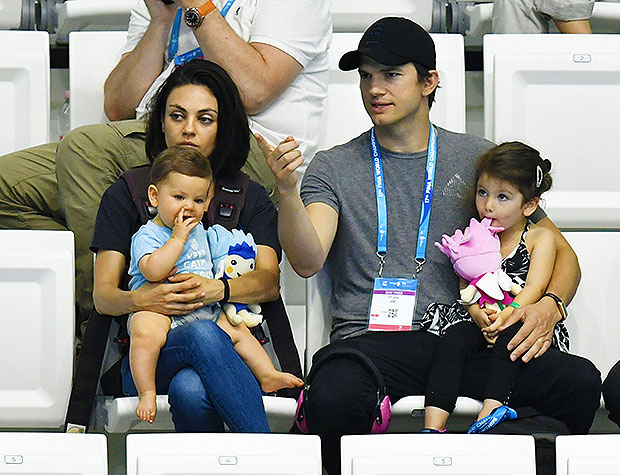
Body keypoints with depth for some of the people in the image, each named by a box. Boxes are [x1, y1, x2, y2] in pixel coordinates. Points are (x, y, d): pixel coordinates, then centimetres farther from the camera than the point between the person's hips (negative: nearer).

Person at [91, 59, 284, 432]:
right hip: (149, 352, 0)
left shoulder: (251, 198, 20)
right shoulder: (126, 195, 17)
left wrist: (216, 289, -21)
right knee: (203, 336, -38)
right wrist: (139, 299, -20)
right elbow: (103, 295, 6)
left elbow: (269, 282, 2)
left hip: (231, 340, 1)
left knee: (190, 390, -38)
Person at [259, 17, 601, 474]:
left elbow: (561, 252, 16)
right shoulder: (334, 167, 13)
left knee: (579, 381, -27)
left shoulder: (475, 158, 16)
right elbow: (308, 261, -4)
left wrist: (548, 307, -6)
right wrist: (287, 190, -22)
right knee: (332, 400, -38)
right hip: (369, 341, -1)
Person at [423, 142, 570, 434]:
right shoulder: (474, 237, 12)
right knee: (453, 341, -26)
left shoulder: (540, 238, 3)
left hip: (522, 321, -2)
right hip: (478, 320, 3)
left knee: (511, 334, -35)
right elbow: (465, 287, 4)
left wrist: (508, 314, -27)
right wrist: (479, 314, -19)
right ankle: (433, 426, -40)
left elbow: (534, 288, -9)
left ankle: (491, 410, -48)